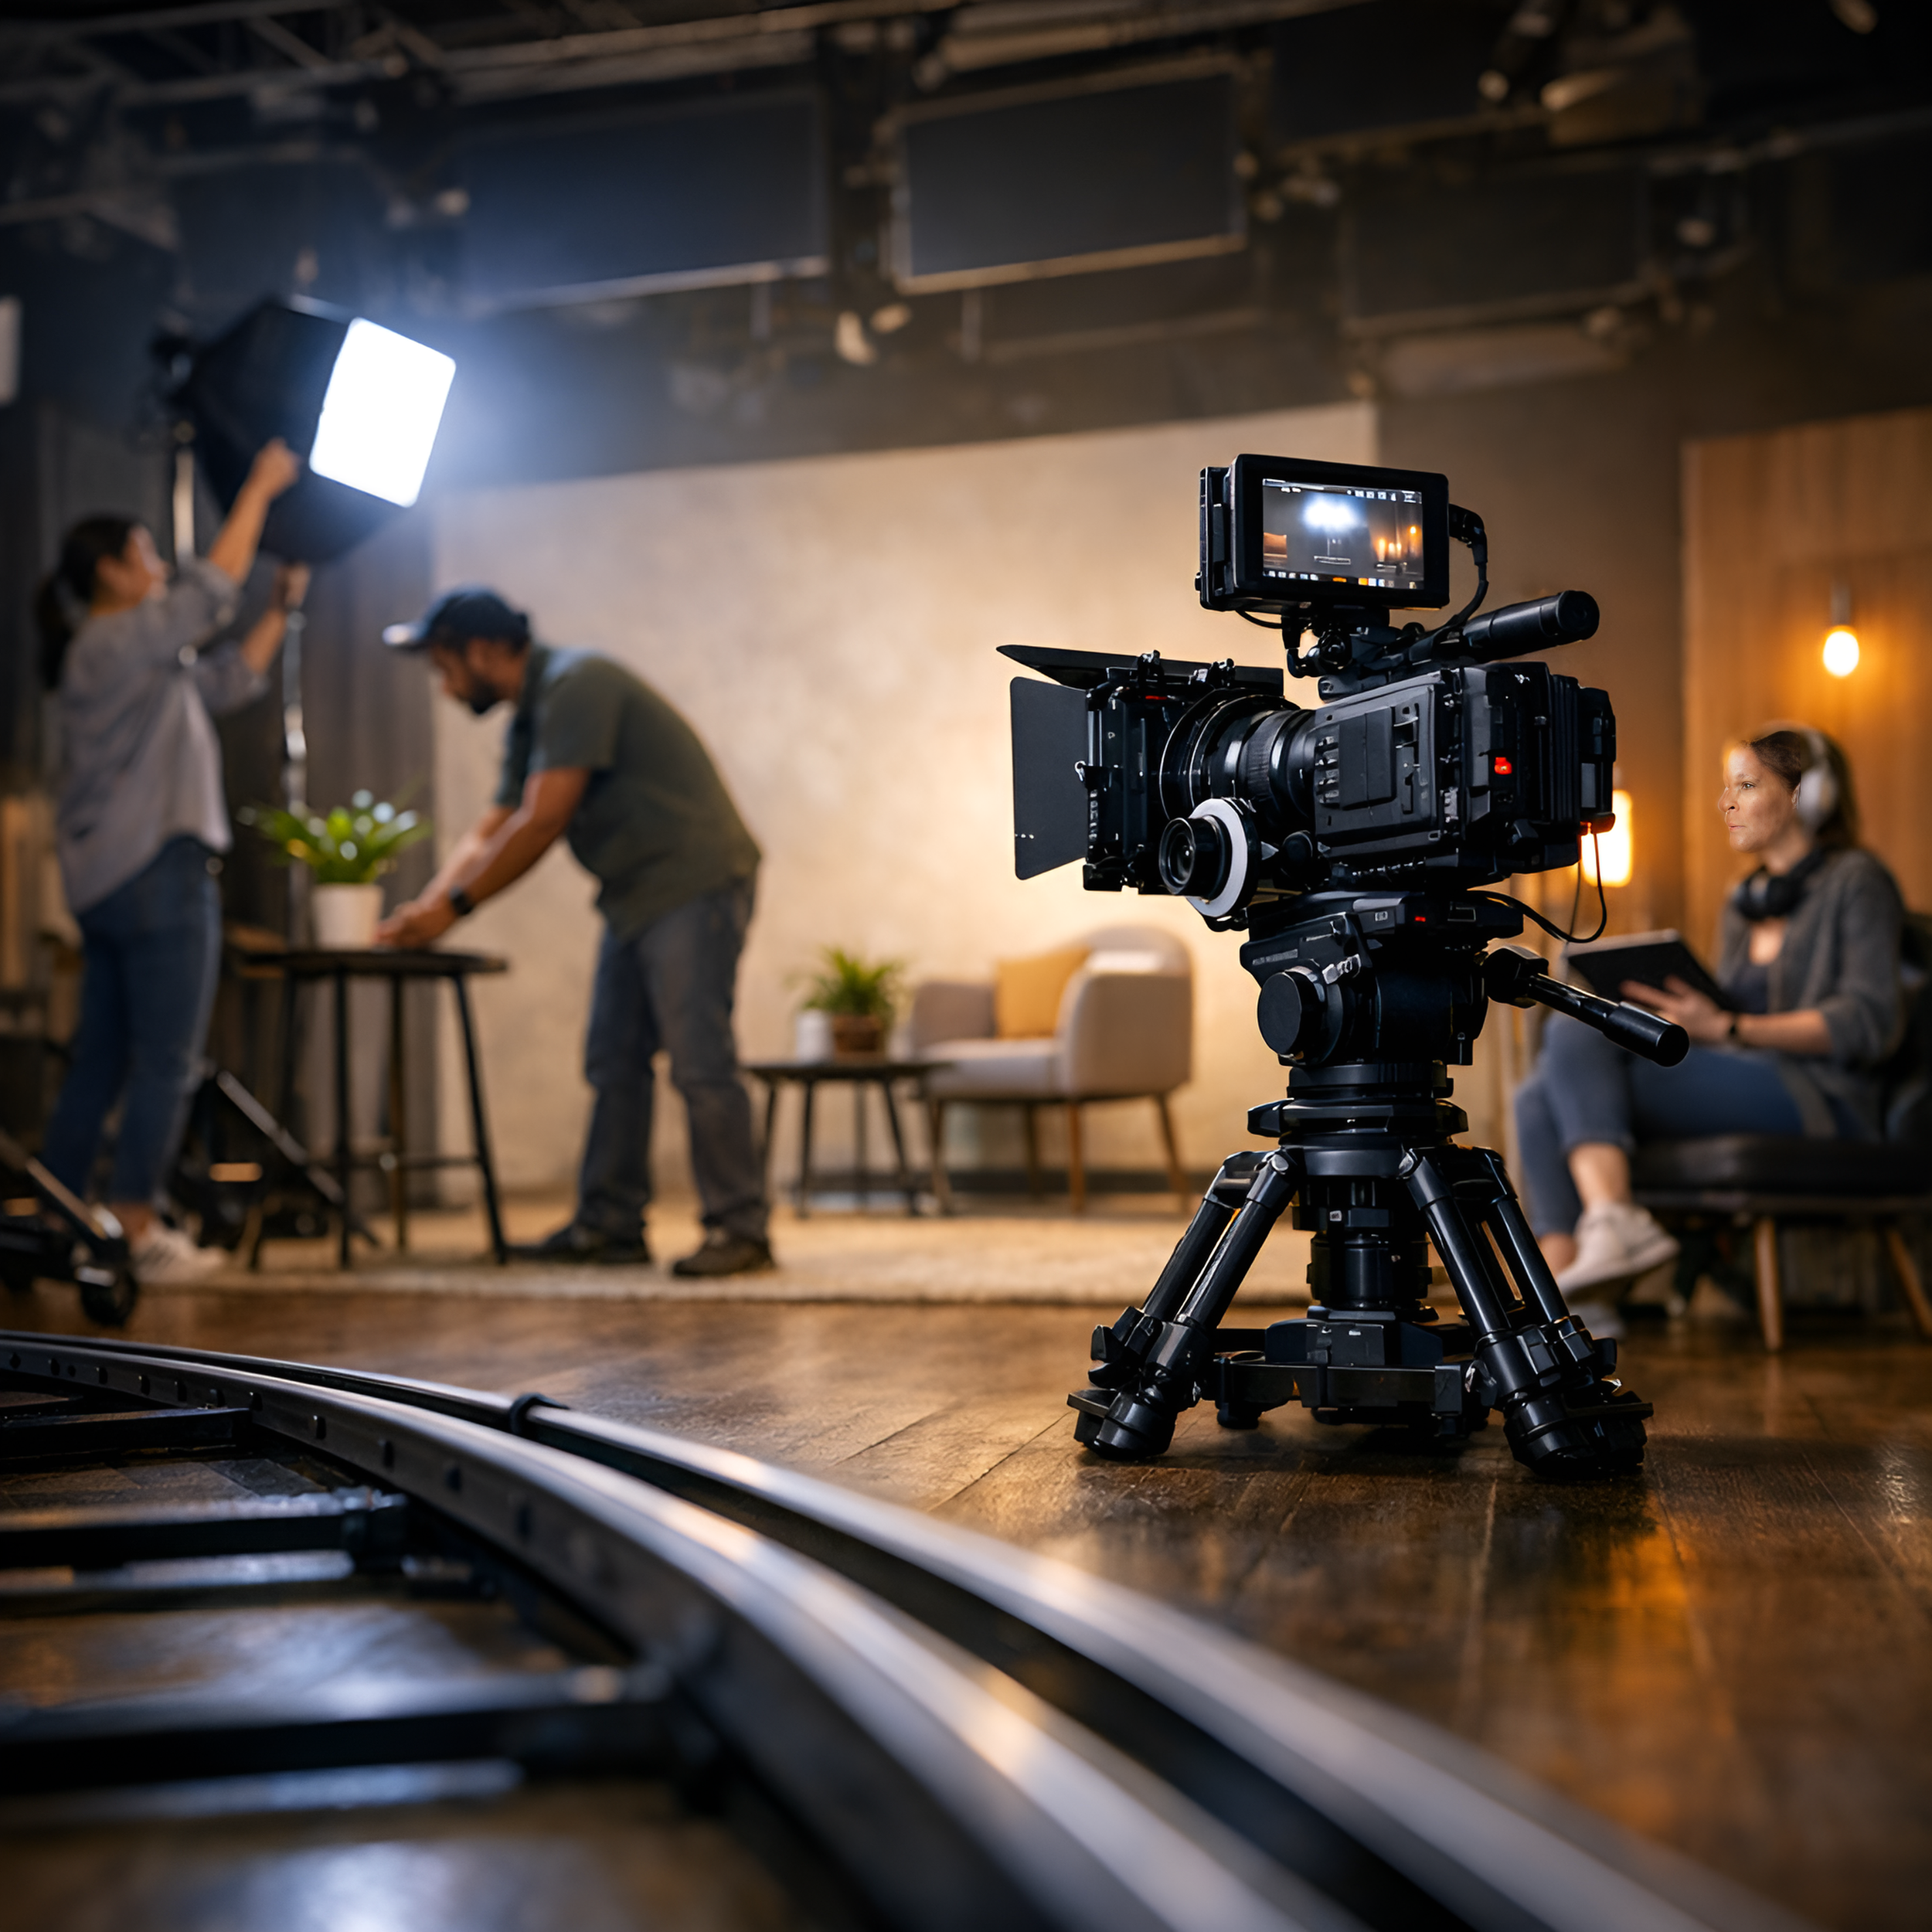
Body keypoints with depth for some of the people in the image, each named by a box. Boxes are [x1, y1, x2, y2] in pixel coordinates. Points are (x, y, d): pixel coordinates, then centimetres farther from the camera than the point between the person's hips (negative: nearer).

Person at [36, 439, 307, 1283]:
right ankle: (137, 1231, -5)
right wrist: (260, 487, -7)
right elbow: (211, 588, -14)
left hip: (107, 881, 10)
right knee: (166, 1060, -6)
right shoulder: (114, 643, -9)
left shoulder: (140, 658, 20)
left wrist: (280, 608, 22)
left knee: (100, 1059, 12)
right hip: (158, 871, -10)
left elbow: (229, 678, 27)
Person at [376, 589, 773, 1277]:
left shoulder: (576, 685, -15)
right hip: (636, 897, 10)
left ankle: (738, 1228, -8)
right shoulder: (530, 719, 17)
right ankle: (610, 1223, 14)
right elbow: (490, 831, 18)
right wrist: (424, 906, 6)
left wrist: (454, 907, -15)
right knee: (614, 1061, 9)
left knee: (699, 1060, -12)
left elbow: (541, 825, -21)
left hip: (695, 882, -10)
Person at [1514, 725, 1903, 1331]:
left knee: (1573, 1035, -23)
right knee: (1539, 1099, -14)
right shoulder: (1743, 907, 26)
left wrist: (1727, 1029, -19)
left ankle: (1611, 1221, -40)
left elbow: (1869, 1023, -10)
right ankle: (1566, 1297, -29)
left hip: (1818, 1103, -8)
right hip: (1741, 1089, 8)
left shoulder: (1855, 882, 3)